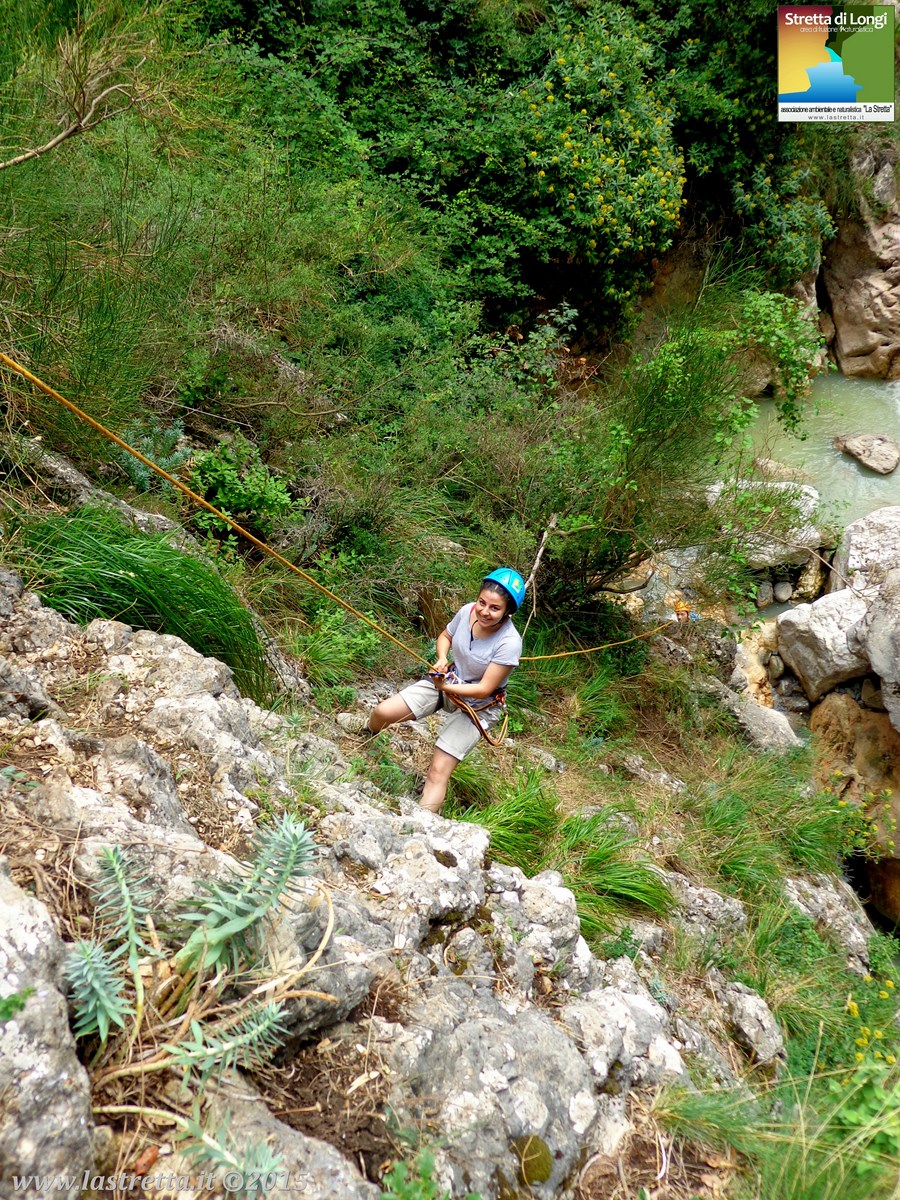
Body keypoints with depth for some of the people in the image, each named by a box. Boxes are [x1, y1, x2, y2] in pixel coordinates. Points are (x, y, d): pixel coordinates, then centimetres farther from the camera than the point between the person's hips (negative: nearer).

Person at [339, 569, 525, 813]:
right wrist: (442, 659, -13)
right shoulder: (467, 611, -15)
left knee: (439, 770, -14)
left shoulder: (509, 643, -30)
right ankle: (369, 728, 35)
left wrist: (445, 687, -35)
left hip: (479, 705, -5)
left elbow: (484, 689, -25)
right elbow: (445, 636, 6)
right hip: (448, 679, 5)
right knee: (383, 712, -2)